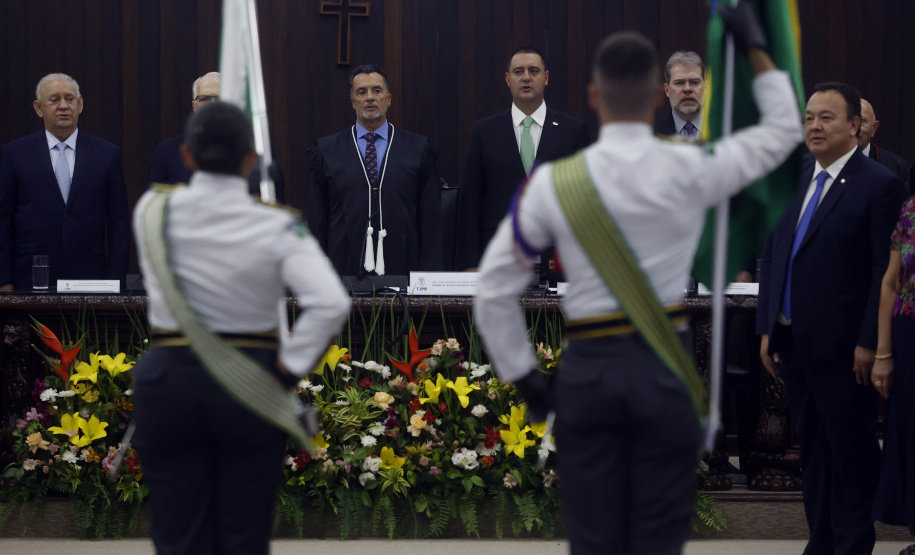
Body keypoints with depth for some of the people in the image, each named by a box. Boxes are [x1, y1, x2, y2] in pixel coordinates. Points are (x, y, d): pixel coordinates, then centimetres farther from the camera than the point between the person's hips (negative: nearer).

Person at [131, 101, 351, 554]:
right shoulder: (276, 226, -9)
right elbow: (331, 304, -19)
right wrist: (289, 368, -10)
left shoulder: (153, 212, -3)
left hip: (169, 381, 1)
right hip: (251, 385, -1)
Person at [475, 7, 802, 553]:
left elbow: (495, 290, 2)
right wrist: (756, 47, 23)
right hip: (665, 366, -1)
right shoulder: (691, 171, -4)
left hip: (588, 370, 1)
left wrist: (522, 375, 12)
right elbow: (785, 128, 13)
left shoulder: (553, 183, -3)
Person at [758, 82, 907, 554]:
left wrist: (868, 344, -16)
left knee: (852, 456, 1)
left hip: (841, 350, -7)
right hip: (791, 343, 7)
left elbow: (885, 271, -12)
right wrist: (767, 329, 9)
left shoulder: (879, 186, -9)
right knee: (813, 450, 13)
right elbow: (770, 257, 15)